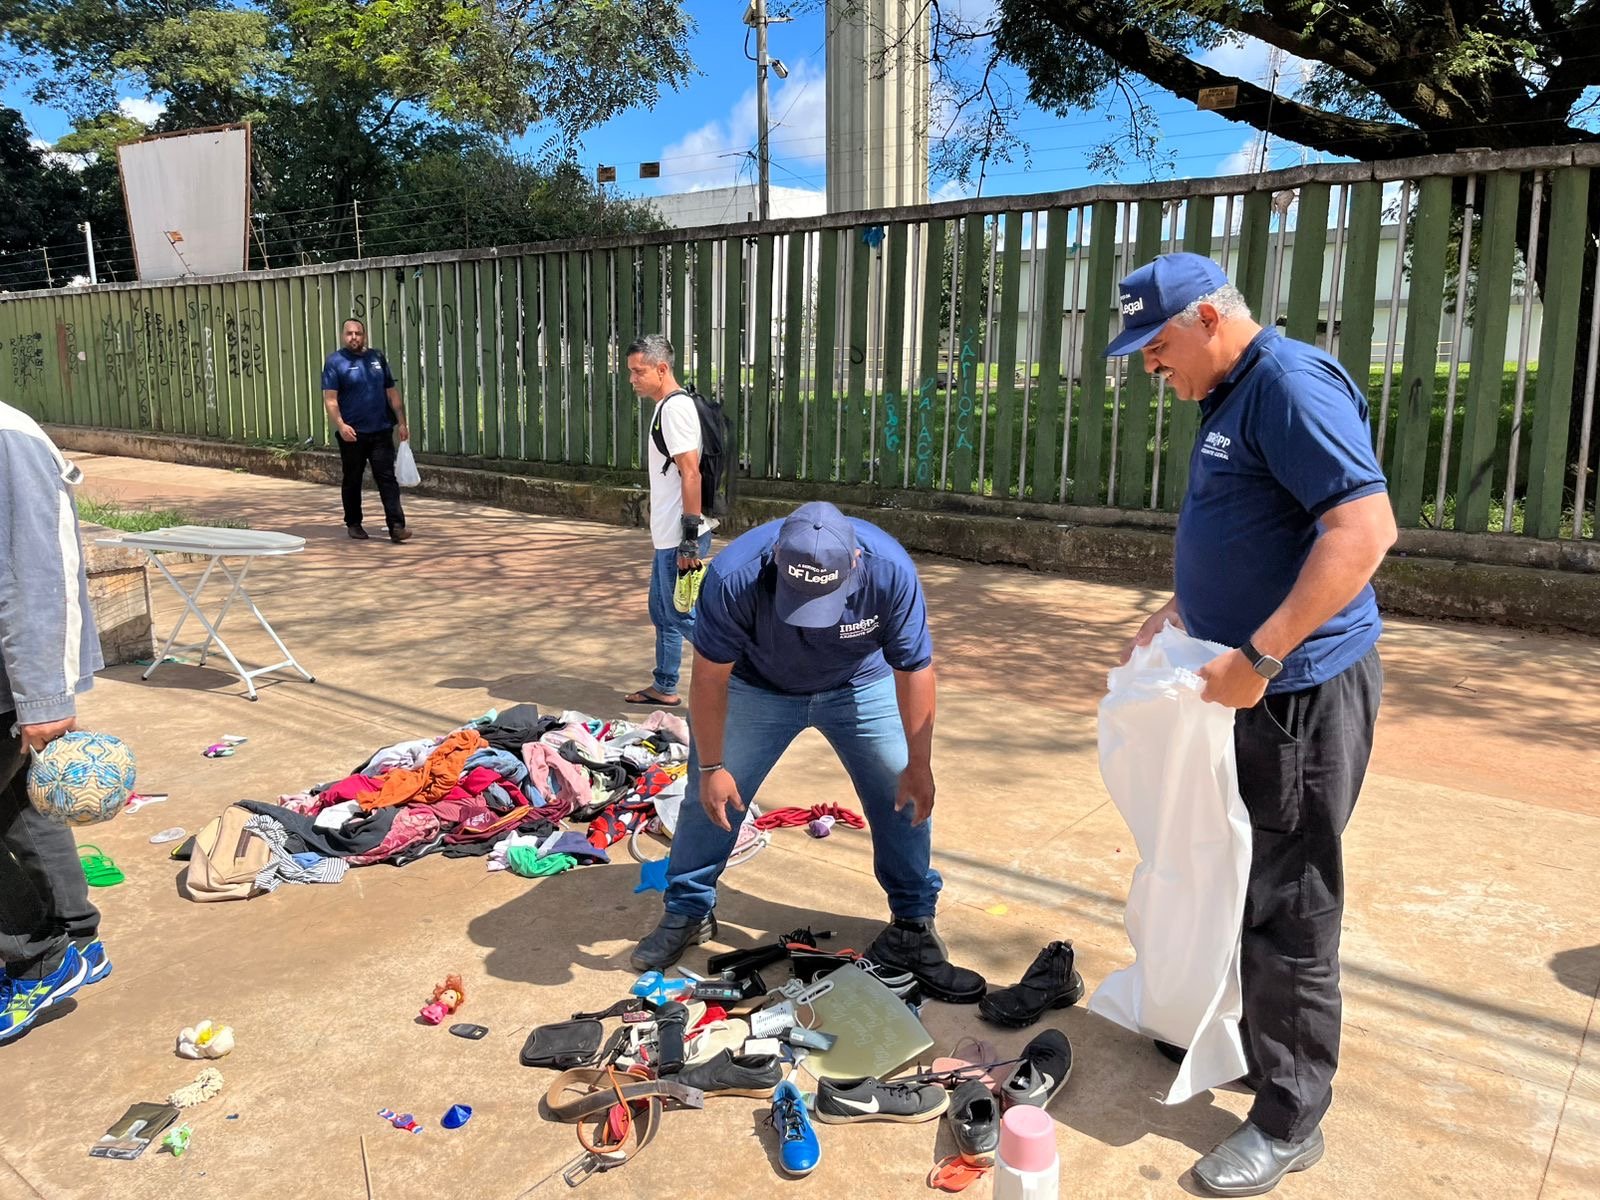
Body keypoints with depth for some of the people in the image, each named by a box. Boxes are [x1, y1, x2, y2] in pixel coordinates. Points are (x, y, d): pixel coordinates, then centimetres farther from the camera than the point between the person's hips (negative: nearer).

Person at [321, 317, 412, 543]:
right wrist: (340, 425, -21)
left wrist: (401, 422, 8)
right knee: (352, 480, 9)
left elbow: (392, 393, 15)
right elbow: (330, 398, -8)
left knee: (387, 478, -4)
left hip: (381, 431, 2)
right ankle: (353, 524, 22)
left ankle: (396, 526, -8)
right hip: (352, 434, -2)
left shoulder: (377, 358, 12)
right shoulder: (335, 361, 0)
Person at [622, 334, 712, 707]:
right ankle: (664, 687, 29)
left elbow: (691, 473, -22)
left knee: (682, 615, -5)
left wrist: (690, 539, -24)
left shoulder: (676, 407, -16)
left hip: (679, 538, -10)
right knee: (663, 613, 18)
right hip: (668, 536, 10)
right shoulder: (666, 406, 16)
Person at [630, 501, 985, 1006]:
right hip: (758, 688, 0)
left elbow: (913, 670, -21)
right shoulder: (734, 577, -37)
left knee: (906, 799, -2)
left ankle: (912, 927, 17)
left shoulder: (890, 571, -35)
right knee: (711, 797, 0)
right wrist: (711, 766, -17)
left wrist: (918, 766, -16)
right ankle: (687, 913, 22)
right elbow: (710, 677, -23)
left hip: (861, 686, 1)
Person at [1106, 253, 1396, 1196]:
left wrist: (1258, 657, -29)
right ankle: (1253, 1043, 40)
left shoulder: (1291, 383, -17)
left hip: (1301, 691, -10)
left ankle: (1289, 1123, 18)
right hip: (1257, 689, 10)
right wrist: (1182, 609, 12)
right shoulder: (1232, 397, 13)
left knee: (1288, 908, 2)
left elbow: (1366, 527, -28)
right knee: (1246, 887, 21)